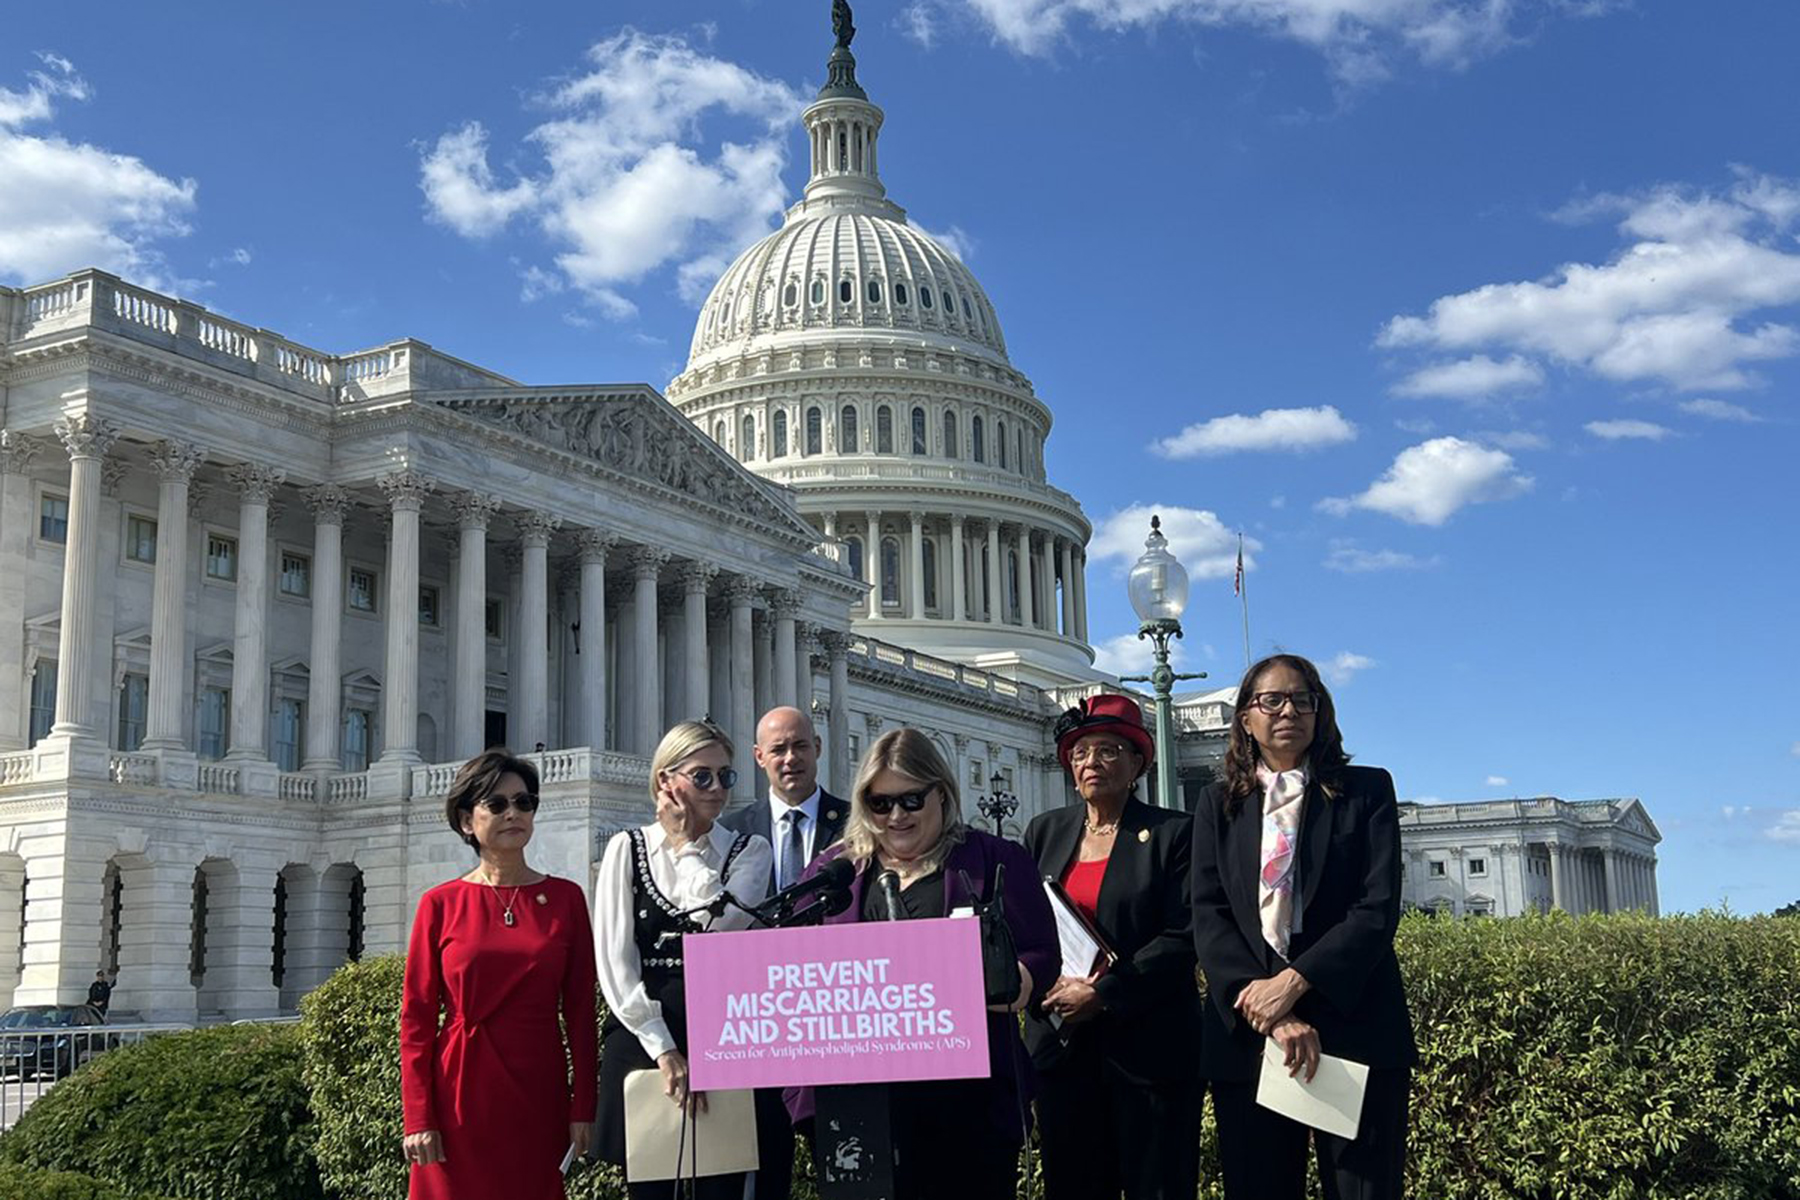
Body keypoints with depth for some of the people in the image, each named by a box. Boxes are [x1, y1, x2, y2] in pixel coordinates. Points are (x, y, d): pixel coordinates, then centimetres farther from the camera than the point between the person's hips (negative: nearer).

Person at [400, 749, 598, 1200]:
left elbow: (580, 1011, 5)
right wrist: (418, 1118, -5)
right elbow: (416, 1018, 1)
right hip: (462, 1094, -1)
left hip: (539, 1094, 1)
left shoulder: (565, 898, 5)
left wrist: (583, 1107, 0)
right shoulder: (440, 905, 2)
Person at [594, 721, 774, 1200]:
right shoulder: (628, 849, 6)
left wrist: (686, 845, -3)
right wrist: (663, 1048, -10)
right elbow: (615, 960, -3)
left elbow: (720, 922, -12)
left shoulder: (750, 851, 8)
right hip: (643, 1041, 0)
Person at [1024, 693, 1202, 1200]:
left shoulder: (1173, 833, 0)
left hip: (1148, 1045, -3)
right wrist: (1052, 986, -9)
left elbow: (1183, 937, -9)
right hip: (1059, 1041, 4)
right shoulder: (1045, 831, 13)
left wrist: (1101, 994, -15)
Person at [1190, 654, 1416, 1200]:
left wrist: (1294, 982, -15)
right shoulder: (1219, 805, 13)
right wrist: (1270, 1015, -13)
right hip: (1247, 1035, 2)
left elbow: (1378, 909, -3)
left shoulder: (1366, 790, 9)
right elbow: (1208, 918, 2)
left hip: (1354, 1030, -2)